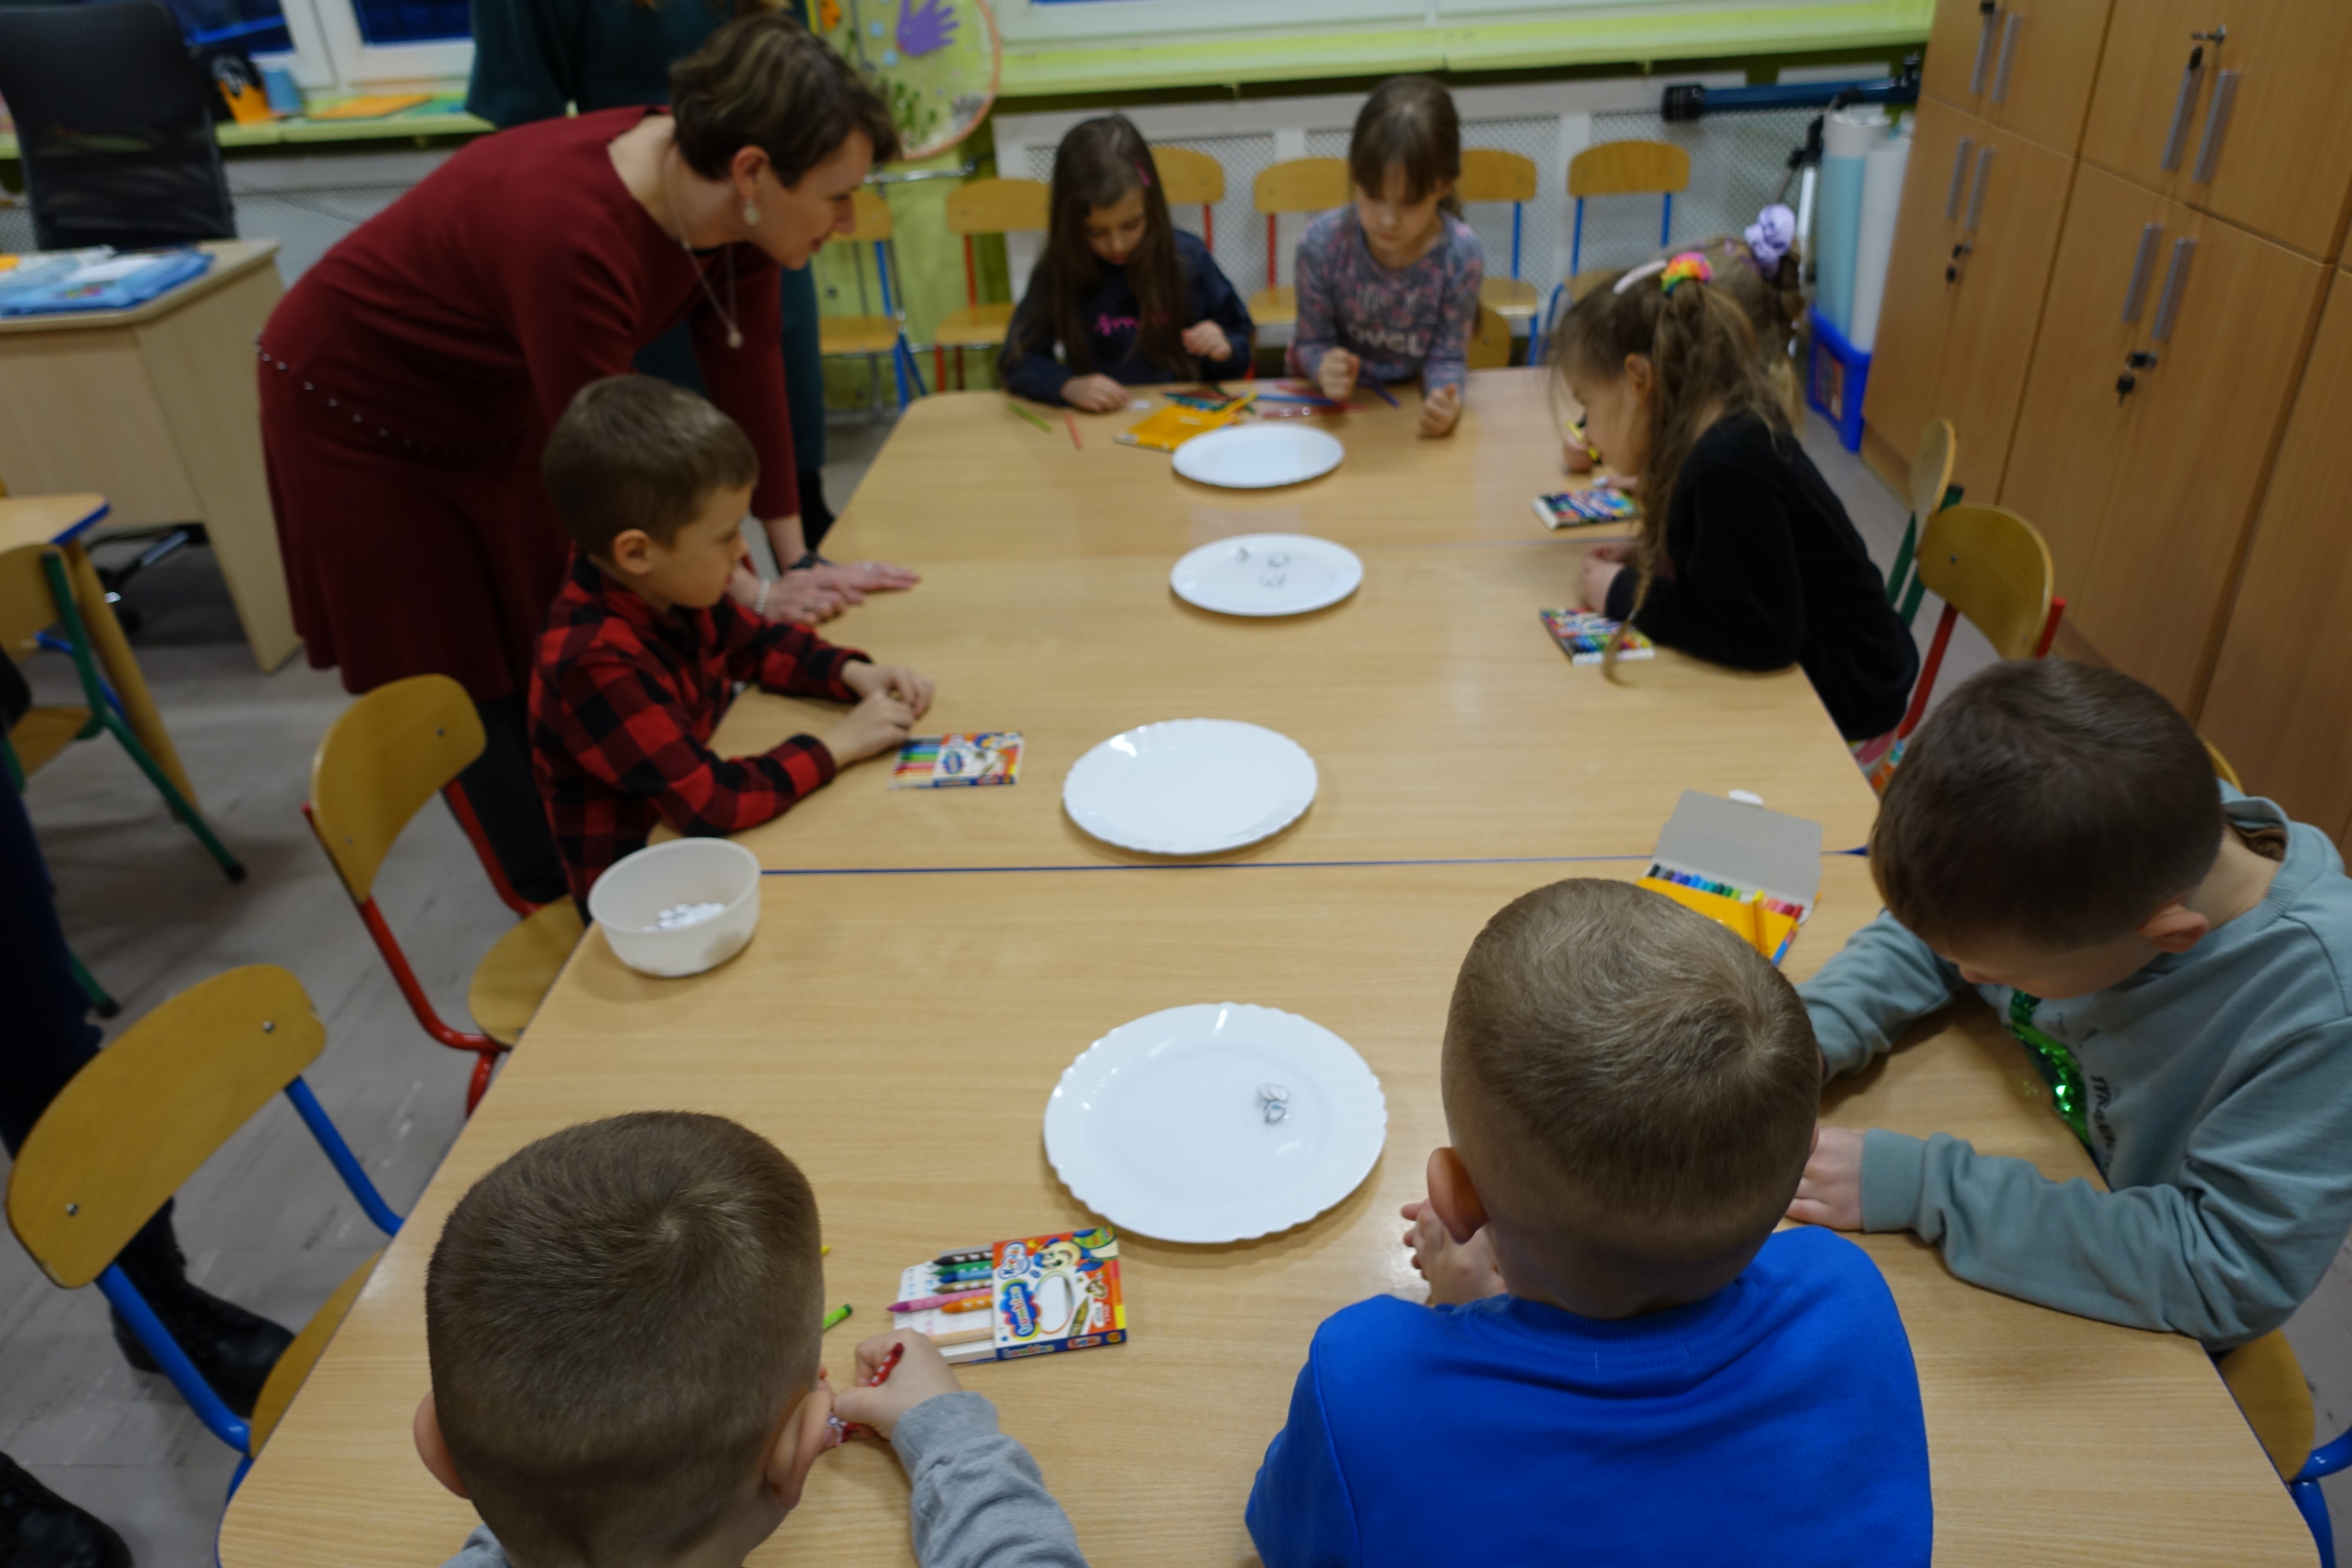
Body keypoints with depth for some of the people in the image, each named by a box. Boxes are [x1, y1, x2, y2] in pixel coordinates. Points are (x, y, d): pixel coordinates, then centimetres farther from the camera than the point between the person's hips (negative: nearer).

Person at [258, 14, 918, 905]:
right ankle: (565, 921, 18)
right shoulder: (569, 231, -41)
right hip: (362, 418, -7)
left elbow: (749, 374, -11)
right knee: (470, 695, 3)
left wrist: (796, 555, -10)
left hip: (500, 406, 7)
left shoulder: (730, 203, -19)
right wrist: (750, 594, -24)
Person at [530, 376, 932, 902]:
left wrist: (853, 673, -5)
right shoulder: (595, 664, -31)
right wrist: (837, 746, -24)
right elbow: (709, 801, -34)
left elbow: (759, 643, 12)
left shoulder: (668, 591, -6)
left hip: (698, 843, 8)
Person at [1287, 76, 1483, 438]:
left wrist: (1445, 398, -34)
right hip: (1338, 402, -2)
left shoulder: (1461, 256, -20)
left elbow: (1447, 357, -12)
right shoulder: (1322, 244, -19)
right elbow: (1312, 341, -8)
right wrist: (1326, 368, -32)